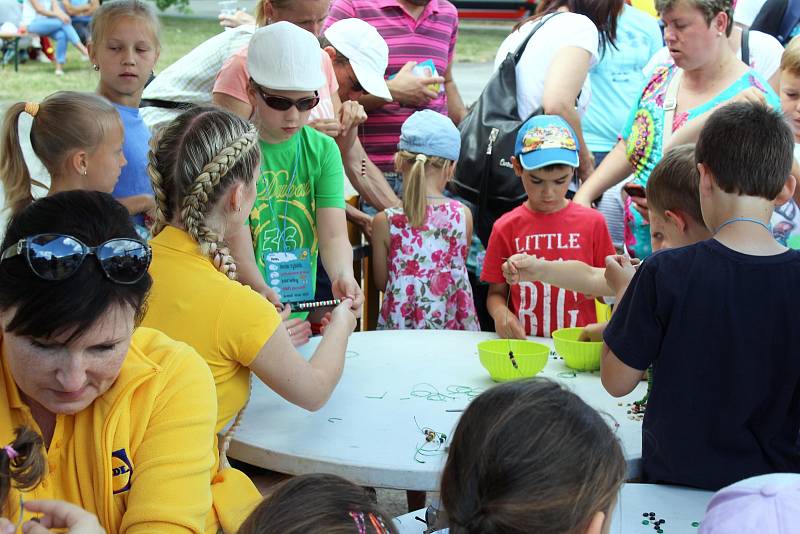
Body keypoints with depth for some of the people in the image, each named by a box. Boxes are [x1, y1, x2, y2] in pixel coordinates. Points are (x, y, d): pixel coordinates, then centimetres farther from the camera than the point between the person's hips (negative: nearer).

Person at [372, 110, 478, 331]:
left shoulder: (385, 221, -9)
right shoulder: (463, 215, -6)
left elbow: (381, 282, 2)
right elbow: (460, 265, 8)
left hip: (401, 326, -1)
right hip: (455, 326, 1)